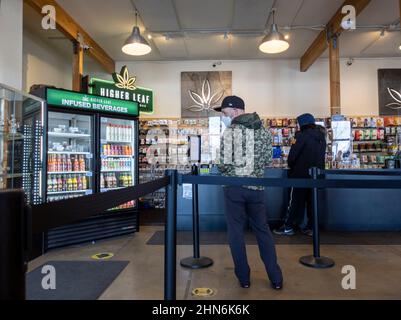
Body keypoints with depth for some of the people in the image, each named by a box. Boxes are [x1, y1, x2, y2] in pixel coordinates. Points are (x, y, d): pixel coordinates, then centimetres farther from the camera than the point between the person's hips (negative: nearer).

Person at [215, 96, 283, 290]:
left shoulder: (230, 132, -11)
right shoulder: (264, 131, 4)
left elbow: (225, 164, -14)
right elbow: (268, 161, 7)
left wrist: (223, 170, 7)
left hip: (234, 187, -4)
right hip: (256, 187, 4)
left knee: (236, 232, 9)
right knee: (263, 231, 15)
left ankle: (244, 278, 18)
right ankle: (276, 279, 21)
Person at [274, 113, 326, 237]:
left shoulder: (303, 136, -12)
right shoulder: (321, 137, 9)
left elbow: (293, 155, -13)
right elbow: (322, 157, 13)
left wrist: (291, 167, 4)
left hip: (301, 175, -6)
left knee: (295, 201, 2)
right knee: (312, 201, 11)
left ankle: (288, 227, 9)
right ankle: (311, 227, 15)